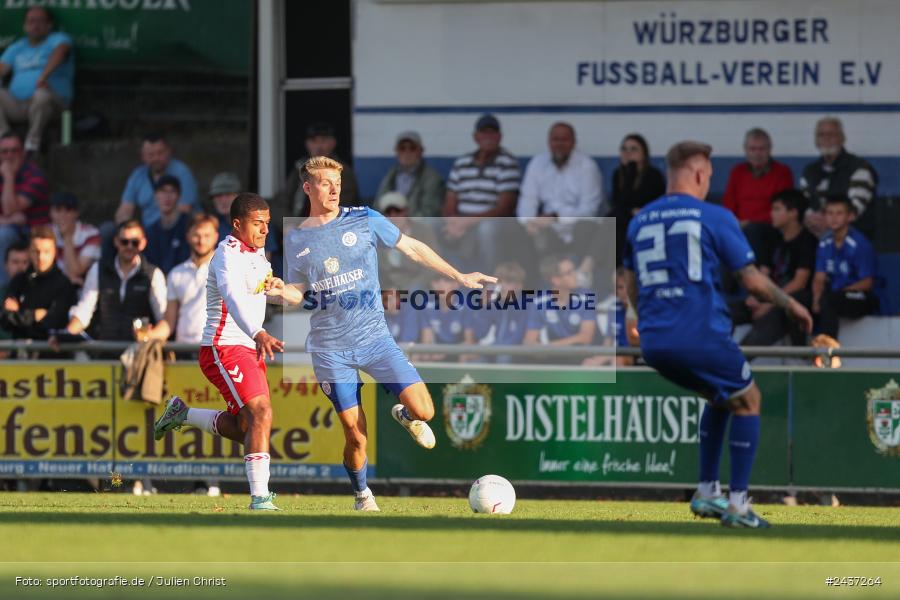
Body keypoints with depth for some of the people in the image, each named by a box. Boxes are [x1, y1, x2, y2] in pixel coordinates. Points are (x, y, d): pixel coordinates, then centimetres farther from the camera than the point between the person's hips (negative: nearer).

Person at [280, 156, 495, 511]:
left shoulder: (363, 220, -1)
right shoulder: (295, 241, 3)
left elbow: (411, 249, 6)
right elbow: (299, 293, 13)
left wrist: (458, 277, 5)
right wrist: (279, 291, -10)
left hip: (374, 337, 0)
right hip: (330, 349, 0)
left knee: (423, 411, -14)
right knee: (356, 436, -3)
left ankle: (405, 415, 23)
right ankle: (362, 496, 23)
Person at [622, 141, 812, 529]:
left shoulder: (639, 221, 13)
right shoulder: (715, 217, -4)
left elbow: (632, 289, 22)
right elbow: (753, 281, -1)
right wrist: (791, 305, 15)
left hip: (654, 343, 6)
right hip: (702, 337, -6)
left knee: (720, 397, 28)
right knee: (747, 400, 14)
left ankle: (706, 492, 24)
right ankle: (737, 504, 6)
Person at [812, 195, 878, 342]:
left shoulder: (859, 244, -12)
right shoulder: (824, 245, 6)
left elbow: (867, 283, -12)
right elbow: (819, 279, 4)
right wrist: (816, 298, -16)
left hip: (861, 300, -7)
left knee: (828, 301, -35)